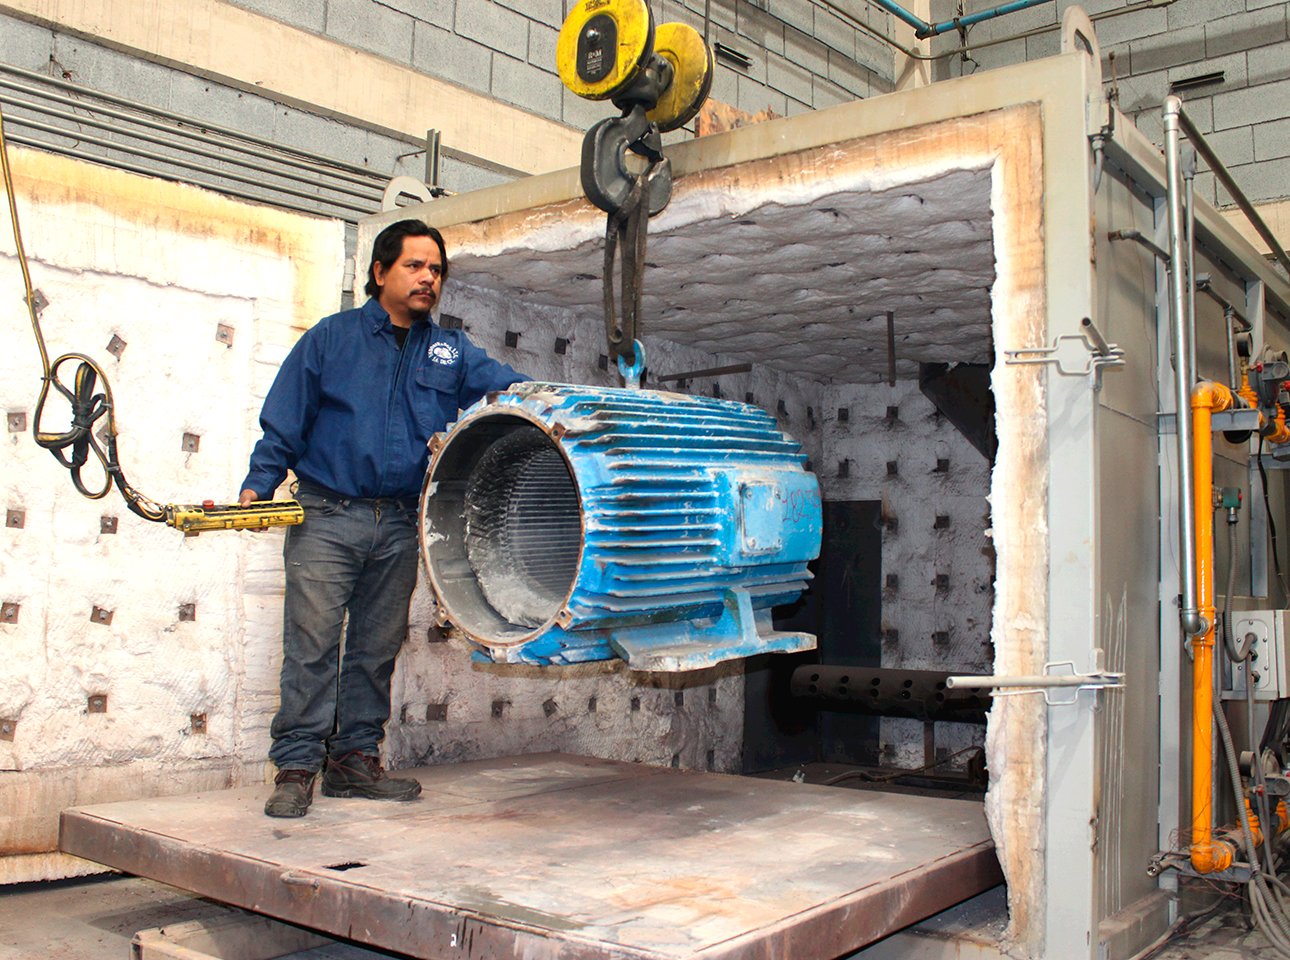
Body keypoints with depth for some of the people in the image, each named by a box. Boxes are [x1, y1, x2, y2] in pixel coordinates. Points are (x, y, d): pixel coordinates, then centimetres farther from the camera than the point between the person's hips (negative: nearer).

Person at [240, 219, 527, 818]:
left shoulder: (450, 352, 14)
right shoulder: (332, 338, 6)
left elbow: (508, 385, 1)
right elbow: (284, 422, 6)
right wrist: (258, 485, -3)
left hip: (399, 527, 3)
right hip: (327, 518, -3)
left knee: (376, 649, 8)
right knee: (312, 644, -5)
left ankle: (355, 760, 19)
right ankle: (296, 768, 3)